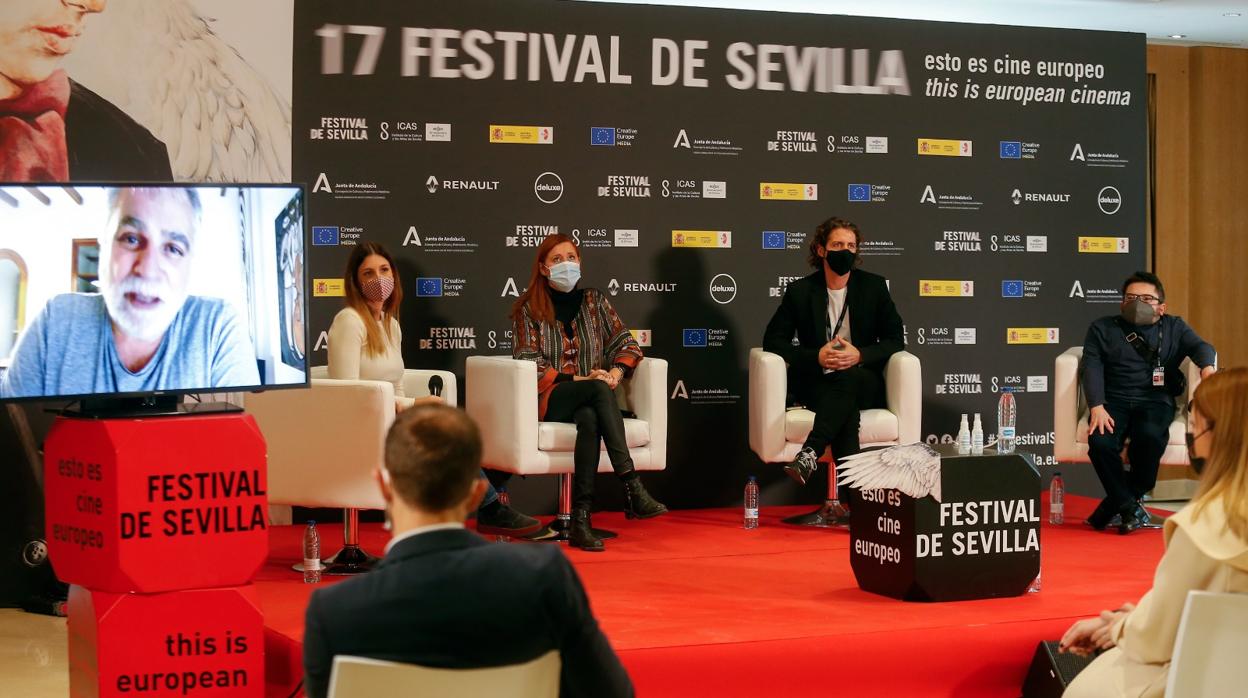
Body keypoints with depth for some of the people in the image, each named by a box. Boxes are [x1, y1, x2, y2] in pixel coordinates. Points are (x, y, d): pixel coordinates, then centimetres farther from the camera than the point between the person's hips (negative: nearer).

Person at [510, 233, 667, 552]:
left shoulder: (594, 300, 16)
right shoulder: (528, 308, 6)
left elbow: (625, 342, 12)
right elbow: (528, 361, -4)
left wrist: (616, 372, -10)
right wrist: (577, 380, -15)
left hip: (588, 402, 3)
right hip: (548, 400, -3)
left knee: (589, 420, -38)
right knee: (599, 390, -36)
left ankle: (581, 520, -44)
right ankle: (632, 487, -46)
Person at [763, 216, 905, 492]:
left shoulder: (874, 286, 6)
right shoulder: (800, 291, 4)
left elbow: (895, 340, 5)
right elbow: (773, 340, 4)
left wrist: (859, 355, -15)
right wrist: (816, 357, -13)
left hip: (863, 381, 0)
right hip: (816, 383, 0)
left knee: (848, 379, -38)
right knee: (847, 409, -36)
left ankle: (810, 454, -52)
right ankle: (849, 494, -48)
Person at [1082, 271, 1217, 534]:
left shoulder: (1174, 328, 18)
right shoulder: (1102, 329, 14)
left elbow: (1200, 346, 1)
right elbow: (1092, 369, 2)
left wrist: (1207, 366, -25)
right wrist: (1097, 408, -16)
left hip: (1155, 400, 0)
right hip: (1114, 400, 0)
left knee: (1150, 436, -35)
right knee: (1100, 442, -32)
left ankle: (1114, 504, -14)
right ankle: (1129, 508, -15)